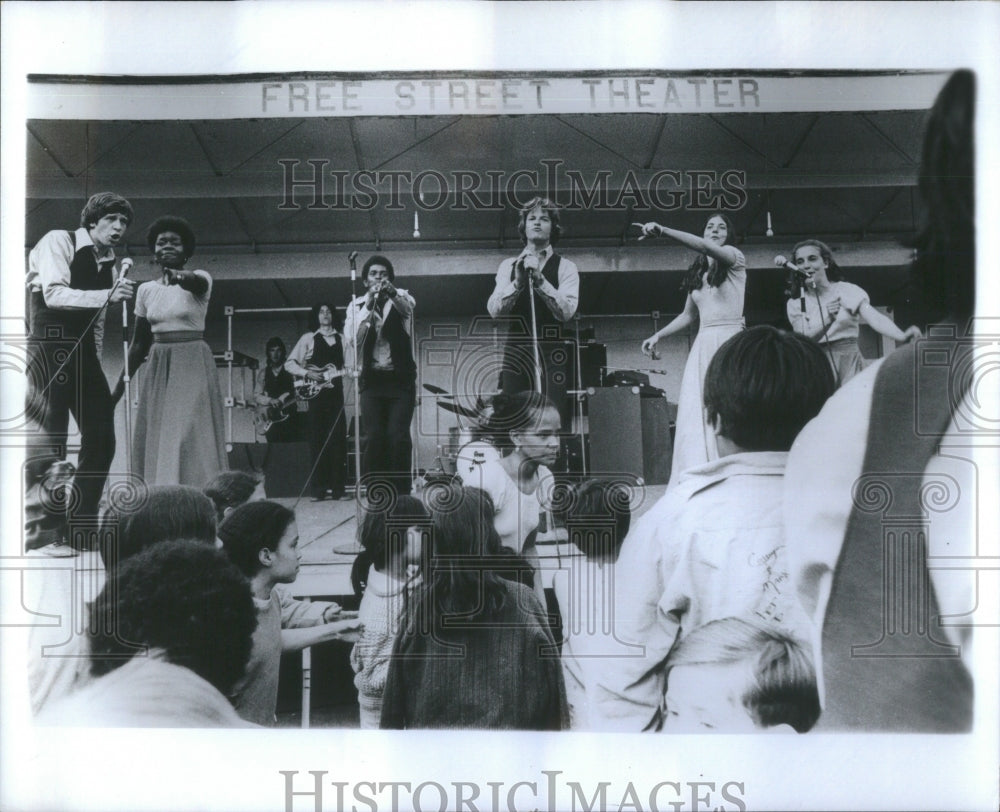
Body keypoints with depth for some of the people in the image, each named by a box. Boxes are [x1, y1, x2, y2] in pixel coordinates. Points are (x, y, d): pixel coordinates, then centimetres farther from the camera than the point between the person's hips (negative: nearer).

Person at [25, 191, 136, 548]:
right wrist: (107, 295, -25)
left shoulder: (110, 268, 16)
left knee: (101, 438, 2)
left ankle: (80, 531, 10)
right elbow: (54, 295, -17)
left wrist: (95, 368, 13)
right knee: (51, 440, -15)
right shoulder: (59, 242, -2)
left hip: (83, 353, 7)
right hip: (48, 346, -7)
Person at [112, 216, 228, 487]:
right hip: (158, 367, 5)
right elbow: (139, 341, 14)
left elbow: (194, 282, -29)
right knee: (155, 442, 1)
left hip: (193, 365, -5)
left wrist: (180, 277, -52)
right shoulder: (146, 290, 9)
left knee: (192, 439, -10)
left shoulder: (200, 280, -2)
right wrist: (121, 383, 11)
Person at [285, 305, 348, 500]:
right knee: (318, 440, -2)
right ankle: (319, 489, 1)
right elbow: (290, 364, 4)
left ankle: (337, 487, 4)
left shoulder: (341, 339, 14)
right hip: (315, 393, -2)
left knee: (338, 440, -1)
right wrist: (307, 374, -10)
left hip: (335, 392, 2)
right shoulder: (308, 338, 7)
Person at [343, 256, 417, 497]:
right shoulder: (356, 306, 10)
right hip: (372, 379, 1)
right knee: (372, 437, -9)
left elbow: (408, 306, -17)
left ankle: (401, 492, -5)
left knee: (398, 436, -11)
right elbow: (353, 339, -5)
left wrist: (392, 293, -38)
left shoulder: (400, 298, 7)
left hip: (400, 377, -1)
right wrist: (369, 308, -15)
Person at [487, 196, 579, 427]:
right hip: (515, 354, 2)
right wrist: (518, 282, -15)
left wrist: (539, 279, -17)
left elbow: (566, 311, -8)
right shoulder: (508, 266, 13)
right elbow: (494, 310, 0)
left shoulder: (565, 267, 7)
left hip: (551, 356, -2)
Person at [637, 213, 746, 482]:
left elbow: (704, 246, -18)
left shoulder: (735, 258, 2)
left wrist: (662, 230, -25)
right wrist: (657, 335, 18)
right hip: (702, 346, 5)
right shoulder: (697, 273, 18)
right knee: (695, 416, -4)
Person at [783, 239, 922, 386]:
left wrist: (903, 336, -31)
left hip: (849, 362, -1)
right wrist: (828, 320, -24)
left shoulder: (847, 291, 1)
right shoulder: (795, 303, 5)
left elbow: (874, 317, -13)